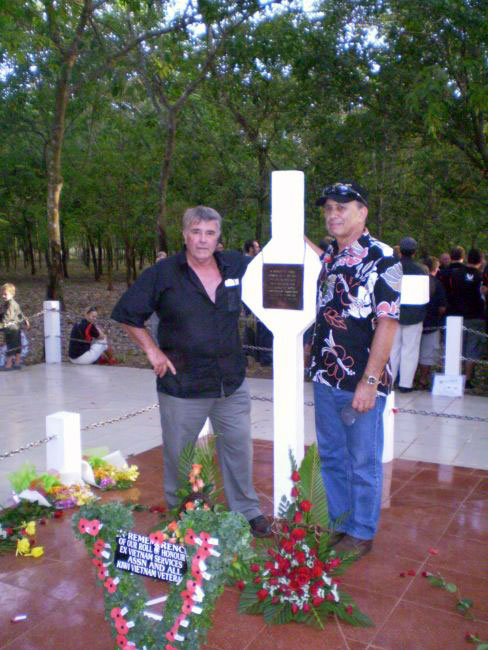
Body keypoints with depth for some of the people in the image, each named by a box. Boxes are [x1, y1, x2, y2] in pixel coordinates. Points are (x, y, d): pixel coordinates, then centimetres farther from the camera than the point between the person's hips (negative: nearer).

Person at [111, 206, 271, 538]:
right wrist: (153, 350, -5)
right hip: (183, 384, -3)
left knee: (239, 447, 14)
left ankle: (247, 511, 34)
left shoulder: (236, 265, 3)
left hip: (233, 383, 3)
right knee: (179, 454, 10)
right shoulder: (163, 274, -7)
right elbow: (127, 314, 0)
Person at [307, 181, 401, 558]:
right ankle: (338, 524, 35)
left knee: (364, 463, 7)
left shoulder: (381, 258, -12)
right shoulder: (328, 256, 11)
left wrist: (370, 381, -19)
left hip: (361, 383, -7)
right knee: (331, 457, 18)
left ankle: (361, 534, 25)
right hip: (325, 378, 7)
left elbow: (387, 323, -16)